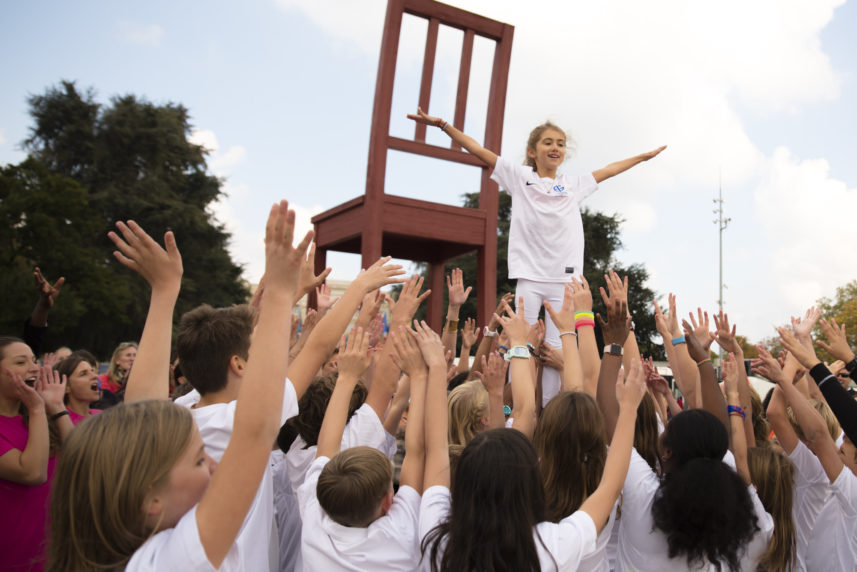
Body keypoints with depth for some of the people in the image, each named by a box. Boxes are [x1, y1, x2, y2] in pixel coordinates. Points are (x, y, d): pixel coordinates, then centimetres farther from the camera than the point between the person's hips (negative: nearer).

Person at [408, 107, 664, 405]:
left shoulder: (574, 184, 16)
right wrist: (443, 125, -3)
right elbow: (479, 150, 4)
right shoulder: (520, 176, 8)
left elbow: (608, 170, 30)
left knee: (555, 348, 0)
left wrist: (644, 156, 38)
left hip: (565, 279, 2)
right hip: (529, 277, -2)